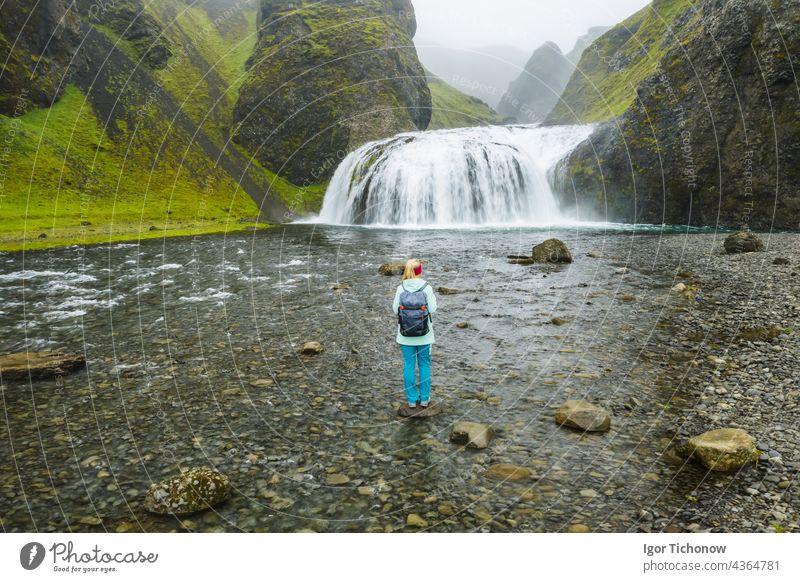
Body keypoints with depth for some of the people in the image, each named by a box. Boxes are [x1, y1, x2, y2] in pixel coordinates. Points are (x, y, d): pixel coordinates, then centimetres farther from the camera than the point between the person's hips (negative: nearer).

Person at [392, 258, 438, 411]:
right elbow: (432, 309, -8)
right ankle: (424, 399, 19)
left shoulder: (401, 288, -7)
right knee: (424, 364, 13)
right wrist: (433, 297, 9)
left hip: (405, 335, 1)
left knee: (408, 365, 10)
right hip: (424, 335, -1)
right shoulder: (426, 288, -11)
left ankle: (412, 399, 17)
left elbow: (395, 310, -3)